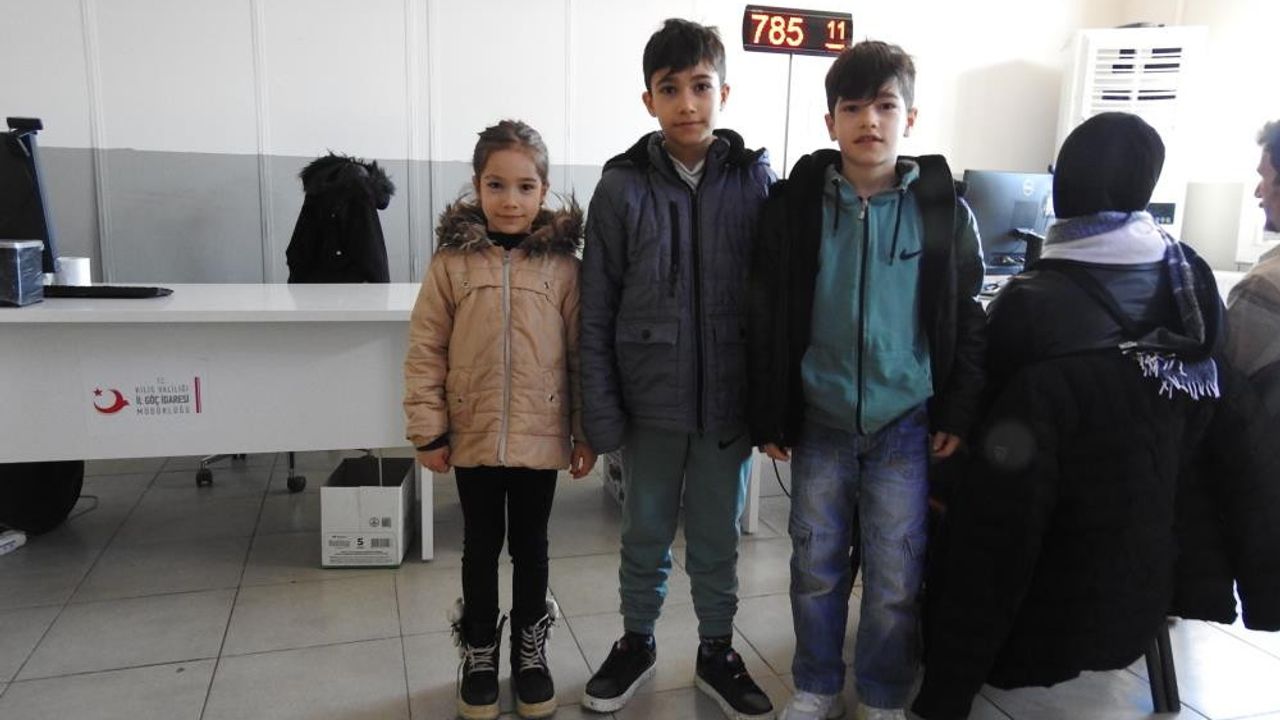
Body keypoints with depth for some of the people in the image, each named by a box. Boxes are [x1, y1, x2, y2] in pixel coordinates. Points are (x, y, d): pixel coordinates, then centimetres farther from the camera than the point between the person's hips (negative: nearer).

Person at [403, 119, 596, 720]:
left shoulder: (563, 265, -5)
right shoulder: (452, 261, -6)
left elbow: (582, 354, -2)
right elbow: (425, 351, -3)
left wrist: (587, 432, -1)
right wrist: (428, 430, -6)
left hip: (540, 438, 0)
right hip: (472, 437, 0)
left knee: (530, 547, 16)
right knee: (481, 548, 16)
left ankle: (530, 655, 35)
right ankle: (479, 657, 35)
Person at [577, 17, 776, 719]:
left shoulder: (755, 180, -2)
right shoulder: (622, 187, -4)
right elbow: (597, 311, -3)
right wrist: (601, 410, -6)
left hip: (728, 400, 0)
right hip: (650, 400, 0)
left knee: (717, 538, 16)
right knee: (645, 534, 17)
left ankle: (716, 651, 37)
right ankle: (636, 642, 39)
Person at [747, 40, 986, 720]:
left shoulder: (943, 211, -2)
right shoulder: (794, 204, -2)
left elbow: (968, 321, 5)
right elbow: (767, 320, 0)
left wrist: (958, 414, 0)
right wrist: (769, 417, -2)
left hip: (907, 424, 0)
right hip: (820, 421, 1)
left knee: (896, 577, 8)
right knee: (815, 566, 12)